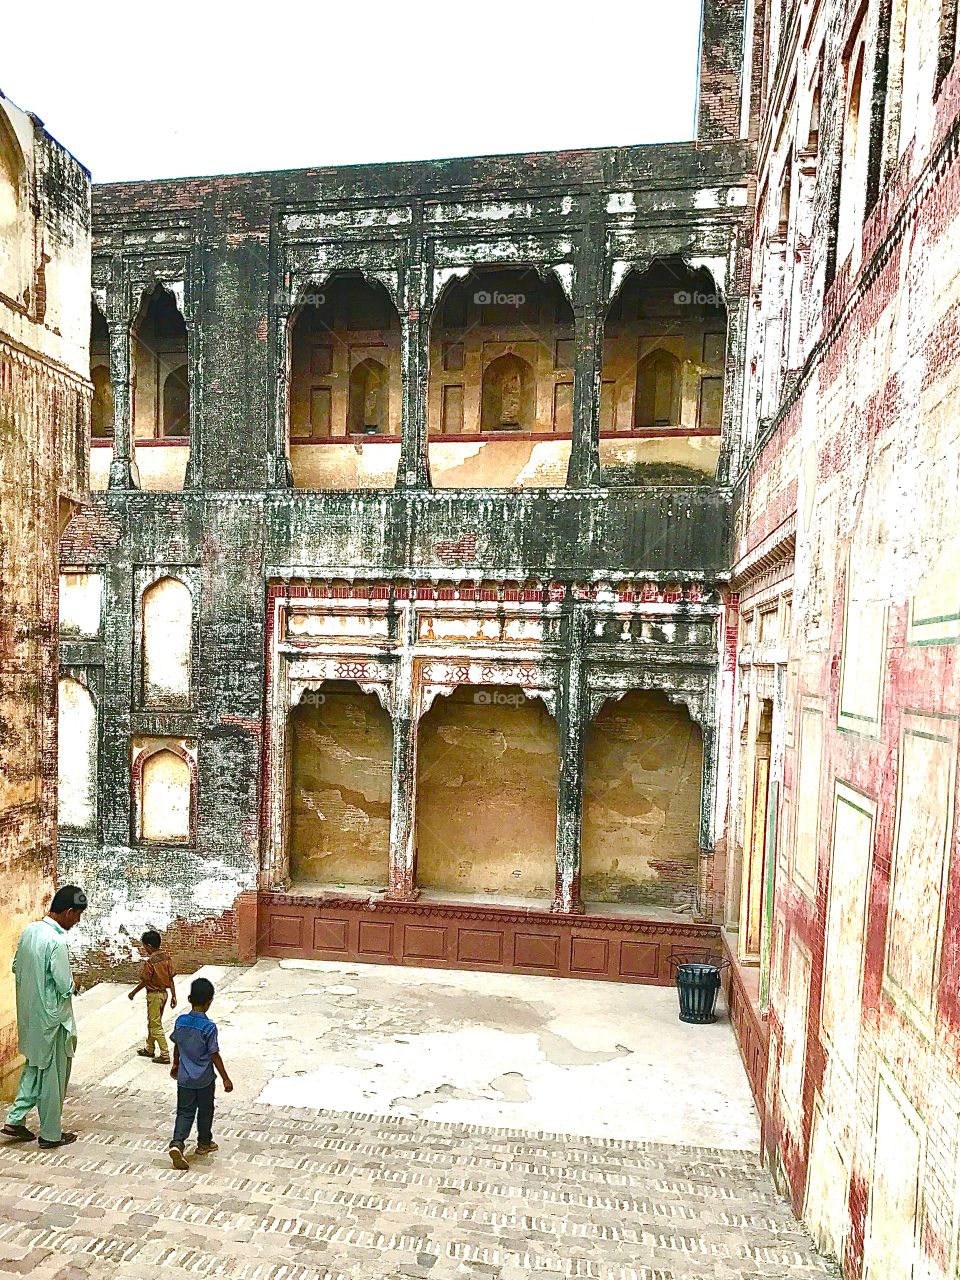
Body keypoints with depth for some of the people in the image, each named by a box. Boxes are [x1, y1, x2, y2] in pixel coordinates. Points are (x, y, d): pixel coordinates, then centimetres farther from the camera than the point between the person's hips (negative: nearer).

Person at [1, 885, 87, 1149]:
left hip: (29, 1015, 8)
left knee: (34, 1067, 24)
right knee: (53, 1075, 6)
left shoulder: (29, 930, -1)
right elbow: (65, 986, -25)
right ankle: (51, 1134, 18)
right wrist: (73, 984, -4)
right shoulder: (56, 941, -27)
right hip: (51, 1017, -8)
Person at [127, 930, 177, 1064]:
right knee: (152, 1023, 23)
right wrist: (173, 996, 8)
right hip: (164, 993, 8)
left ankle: (165, 1055, 2)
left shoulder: (149, 961, -22)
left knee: (156, 1026, 1)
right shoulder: (166, 957, -1)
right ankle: (149, 1049, 37)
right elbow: (171, 978, 2)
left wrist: (133, 992, 2)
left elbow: (144, 982, -15)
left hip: (154, 995, -8)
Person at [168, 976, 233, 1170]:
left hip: (184, 1078, 3)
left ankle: (177, 1143, -11)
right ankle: (204, 1143, 32)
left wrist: (175, 1064, 26)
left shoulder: (180, 1021, -8)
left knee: (185, 1112, 9)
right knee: (205, 1111, 17)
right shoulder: (209, 1027, -22)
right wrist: (225, 1078, -7)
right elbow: (215, 1055, -17)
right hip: (205, 1079, -3)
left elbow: (176, 1046, 7)